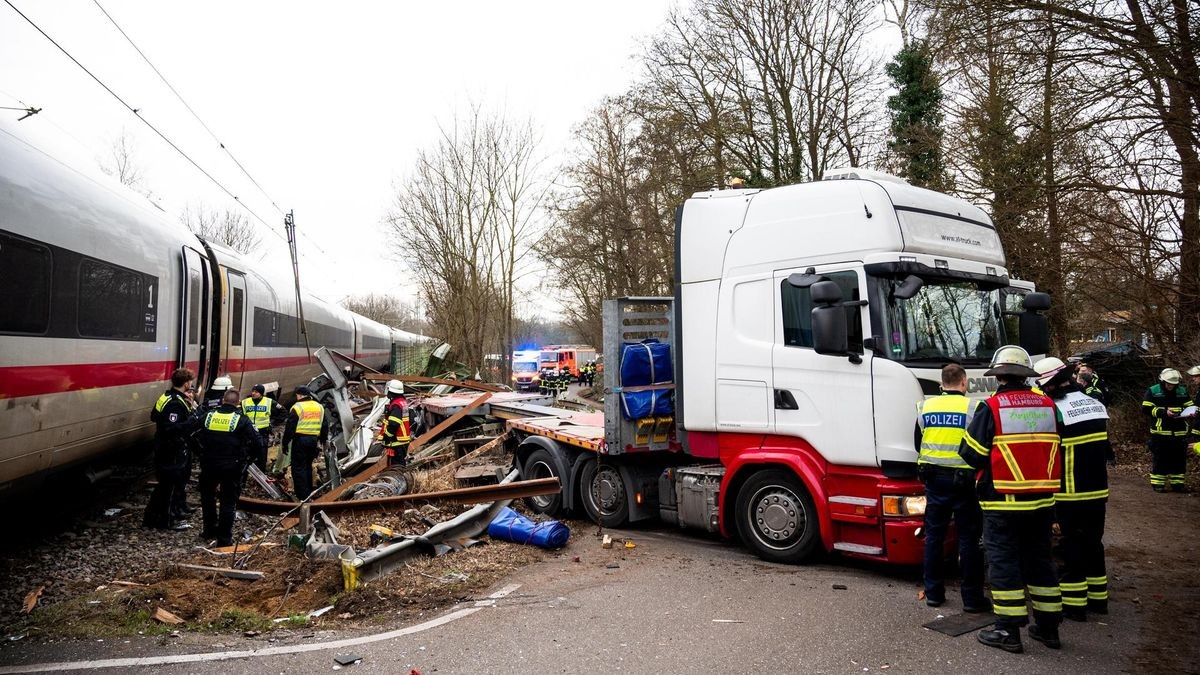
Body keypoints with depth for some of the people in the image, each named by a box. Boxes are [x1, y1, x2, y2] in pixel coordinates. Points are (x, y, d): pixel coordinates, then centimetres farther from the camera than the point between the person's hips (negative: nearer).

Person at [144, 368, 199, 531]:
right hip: (173, 453, -10)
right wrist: (193, 420, -27)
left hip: (163, 449, 10)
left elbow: (154, 416, 19)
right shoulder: (176, 403, -24)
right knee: (171, 487, 3)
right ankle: (168, 521, 13)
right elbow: (171, 429, -30)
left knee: (164, 485, 21)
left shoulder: (166, 397, 7)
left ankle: (151, 517, 31)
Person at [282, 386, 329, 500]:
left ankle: (303, 496, -4)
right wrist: (323, 440, 24)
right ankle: (309, 492, 24)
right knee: (308, 466, 19)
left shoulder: (297, 407, -9)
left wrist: (285, 443, -1)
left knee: (298, 468, -1)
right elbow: (325, 426, 16)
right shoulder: (320, 407, 11)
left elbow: (290, 428, -9)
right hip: (313, 440, 6)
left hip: (300, 440, -6)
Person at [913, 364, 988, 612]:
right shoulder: (973, 407, -10)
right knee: (969, 538, 4)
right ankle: (972, 598, 8)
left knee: (934, 535, 11)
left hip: (934, 478, 4)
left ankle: (933, 592, 17)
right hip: (964, 480, -4)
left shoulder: (926, 407, 3)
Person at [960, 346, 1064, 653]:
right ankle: (1048, 627, 24)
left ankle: (1008, 631, 6)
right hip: (1042, 501, 5)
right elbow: (1056, 449, 12)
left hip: (1002, 502, -5)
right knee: (1039, 560, 16)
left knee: (1004, 562, 2)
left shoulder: (990, 408, -12)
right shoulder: (1048, 406, 3)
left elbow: (971, 453, -11)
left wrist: (989, 466, 9)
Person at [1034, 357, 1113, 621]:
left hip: (1070, 493, -7)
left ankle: (1074, 604, 6)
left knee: (1072, 548, 1)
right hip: (1098, 490, 7)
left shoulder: (1057, 411, -19)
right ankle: (1098, 598, 26)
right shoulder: (1097, 405, 6)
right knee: (1093, 543, 17)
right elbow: (1106, 448, 16)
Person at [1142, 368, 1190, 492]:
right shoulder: (1153, 391, -4)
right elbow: (1146, 409, -9)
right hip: (1160, 432, -4)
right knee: (1159, 459, 0)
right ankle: (1157, 483, 7)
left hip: (1179, 432, 5)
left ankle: (1177, 483, 19)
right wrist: (1164, 412, -19)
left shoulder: (1182, 391, 10)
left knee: (1179, 459, 9)